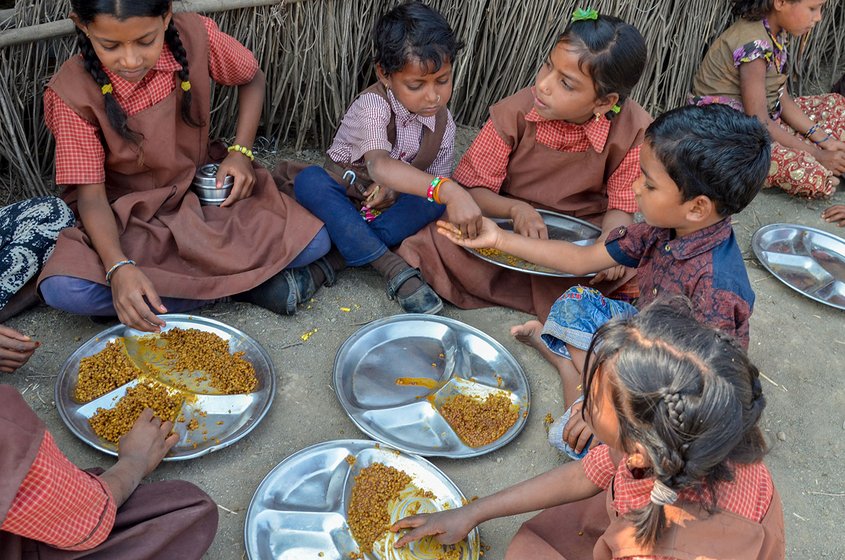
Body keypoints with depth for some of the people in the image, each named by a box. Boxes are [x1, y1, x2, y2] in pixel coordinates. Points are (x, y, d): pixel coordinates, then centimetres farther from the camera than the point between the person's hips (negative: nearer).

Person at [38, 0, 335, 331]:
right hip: (129, 218, 1)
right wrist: (118, 267, -37)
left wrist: (240, 152, -8)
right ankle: (245, 282, -21)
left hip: (205, 191, 0)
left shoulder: (196, 37, -16)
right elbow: (91, 194, -19)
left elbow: (252, 80, 4)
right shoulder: (73, 93, -21)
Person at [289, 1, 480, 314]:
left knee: (442, 194, -25)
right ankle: (395, 270, -37)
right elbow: (379, 165, -45)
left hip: (392, 208, 3)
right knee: (309, 182, -34)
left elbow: (437, 178, -1)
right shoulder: (373, 106, -26)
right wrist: (446, 190, -61)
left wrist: (394, 188, -24)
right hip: (343, 204, -3)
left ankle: (329, 262, -31)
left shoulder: (443, 122, -8)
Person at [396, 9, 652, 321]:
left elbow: (621, 205, -8)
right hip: (509, 223, 0)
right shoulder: (514, 113, -17)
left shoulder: (634, 131, -18)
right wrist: (516, 209, -32)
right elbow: (471, 189, -11)